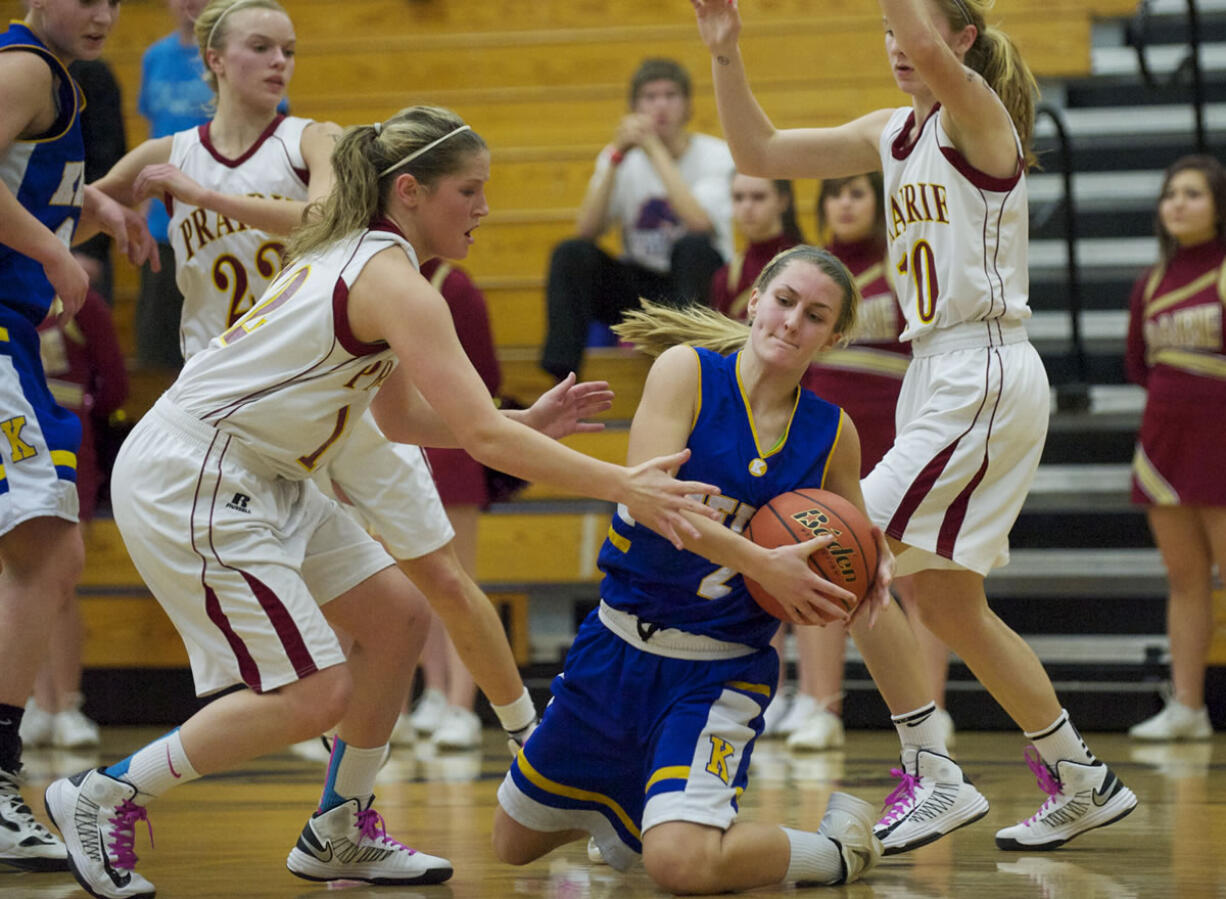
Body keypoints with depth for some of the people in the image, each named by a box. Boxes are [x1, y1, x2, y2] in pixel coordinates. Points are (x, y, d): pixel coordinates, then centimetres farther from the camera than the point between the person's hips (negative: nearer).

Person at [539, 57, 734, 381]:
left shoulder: (715, 155, -6)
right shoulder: (620, 158, 3)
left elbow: (700, 224, -26)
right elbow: (586, 230, -11)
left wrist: (654, 150, -22)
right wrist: (617, 156, -17)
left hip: (695, 284, -3)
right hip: (638, 287, 3)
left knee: (694, 246, -34)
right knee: (570, 253, -20)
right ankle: (559, 377, -28)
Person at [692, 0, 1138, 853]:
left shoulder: (978, 115, -10)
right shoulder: (894, 134, 13)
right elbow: (760, 153, 15)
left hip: (985, 378, -10)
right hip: (936, 375, 10)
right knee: (948, 604, 13)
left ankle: (934, 774, -11)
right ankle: (1082, 782, 23)